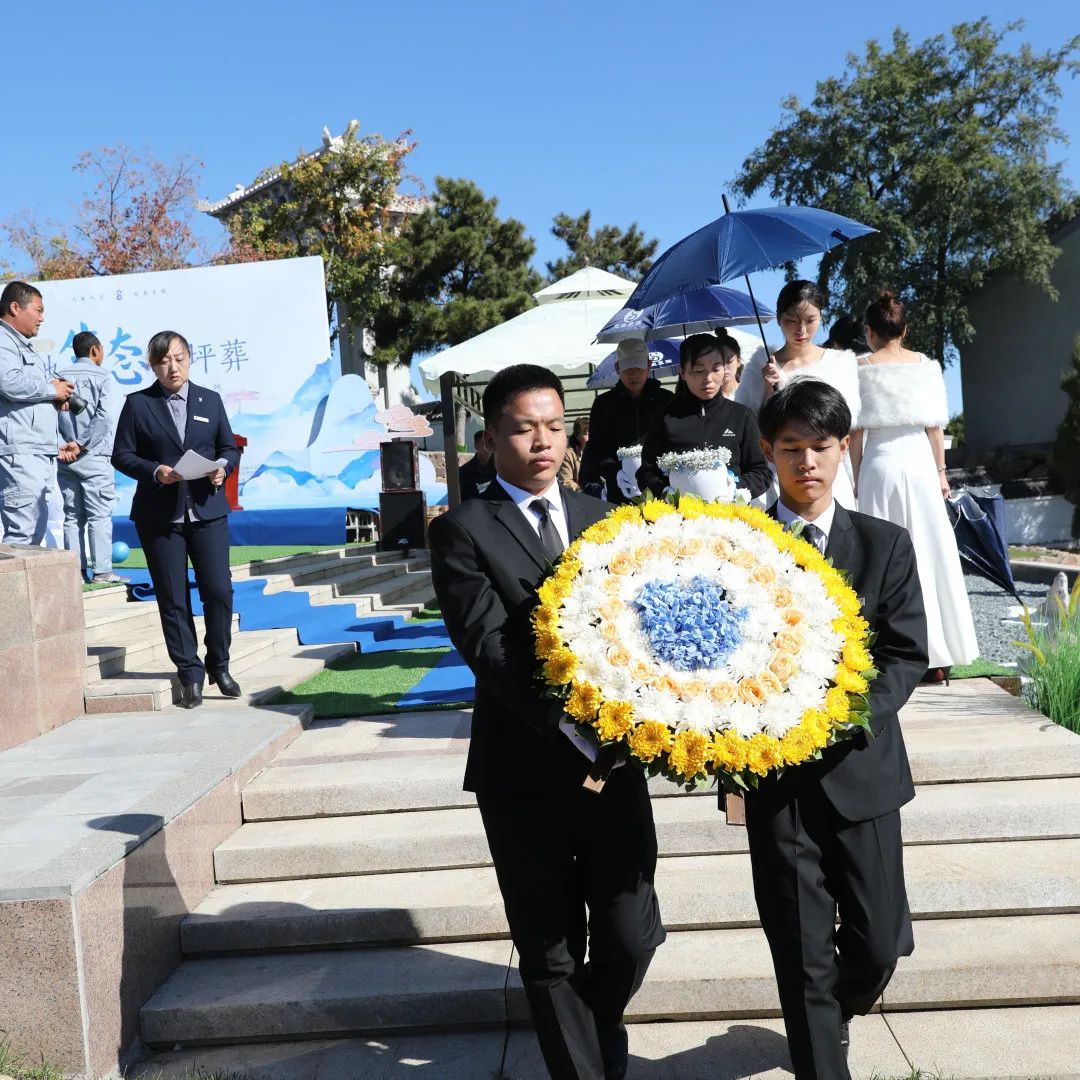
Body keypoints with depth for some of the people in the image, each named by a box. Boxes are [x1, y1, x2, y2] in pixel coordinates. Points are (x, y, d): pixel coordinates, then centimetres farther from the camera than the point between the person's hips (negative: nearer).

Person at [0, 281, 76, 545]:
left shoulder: (23, 346, 27)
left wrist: (58, 443, 24)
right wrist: (52, 389, -7)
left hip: (38, 453, 10)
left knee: (36, 529, 10)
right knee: (22, 533, -14)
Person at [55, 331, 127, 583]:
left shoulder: (60, 377, 9)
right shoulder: (103, 378, -2)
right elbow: (105, 416, -14)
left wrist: (64, 446, -5)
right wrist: (81, 445, -11)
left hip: (65, 458, 4)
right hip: (94, 458, -4)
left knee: (72, 515, 9)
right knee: (100, 515, -1)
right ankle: (102, 571, -3)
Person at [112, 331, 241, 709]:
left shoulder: (210, 400, 10)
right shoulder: (138, 404, 3)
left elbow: (229, 447, 13)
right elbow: (122, 455, 1)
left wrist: (223, 466, -8)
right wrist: (155, 471, -16)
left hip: (207, 511, 1)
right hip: (159, 516, -1)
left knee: (219, 591, -3)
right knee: (173, 599, 2)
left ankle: (219, 666, 16)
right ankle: (190, 674, 12)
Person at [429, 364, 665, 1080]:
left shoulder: (599, 517, 9)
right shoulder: (463, 531, -6)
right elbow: (488, 650, -16)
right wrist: (574, 731, -24)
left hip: (613, 760, 3)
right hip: (525, 771, -3)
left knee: (631, 937, 9)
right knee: (551, 954, 11)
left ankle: (599, 1020, 42)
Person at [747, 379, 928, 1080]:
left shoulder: (886, 546, 2)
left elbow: (907, 653, -1)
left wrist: (855, 713, -17)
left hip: (861, 765, 1)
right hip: (776, 767, -1)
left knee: (879, 941, 8)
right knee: (802, 949, 5)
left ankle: (834, 1014, 42)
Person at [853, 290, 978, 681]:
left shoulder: (862, 367, -1)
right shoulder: (925, 364, 4)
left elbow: (856, 429, -2)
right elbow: (936, 422, 4)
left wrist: (855, 477, 4)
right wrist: (941, 470, 12)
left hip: (880, 463, -2)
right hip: (920, 461, 2)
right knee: (929, 552, 6)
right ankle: (937, 656, 9)